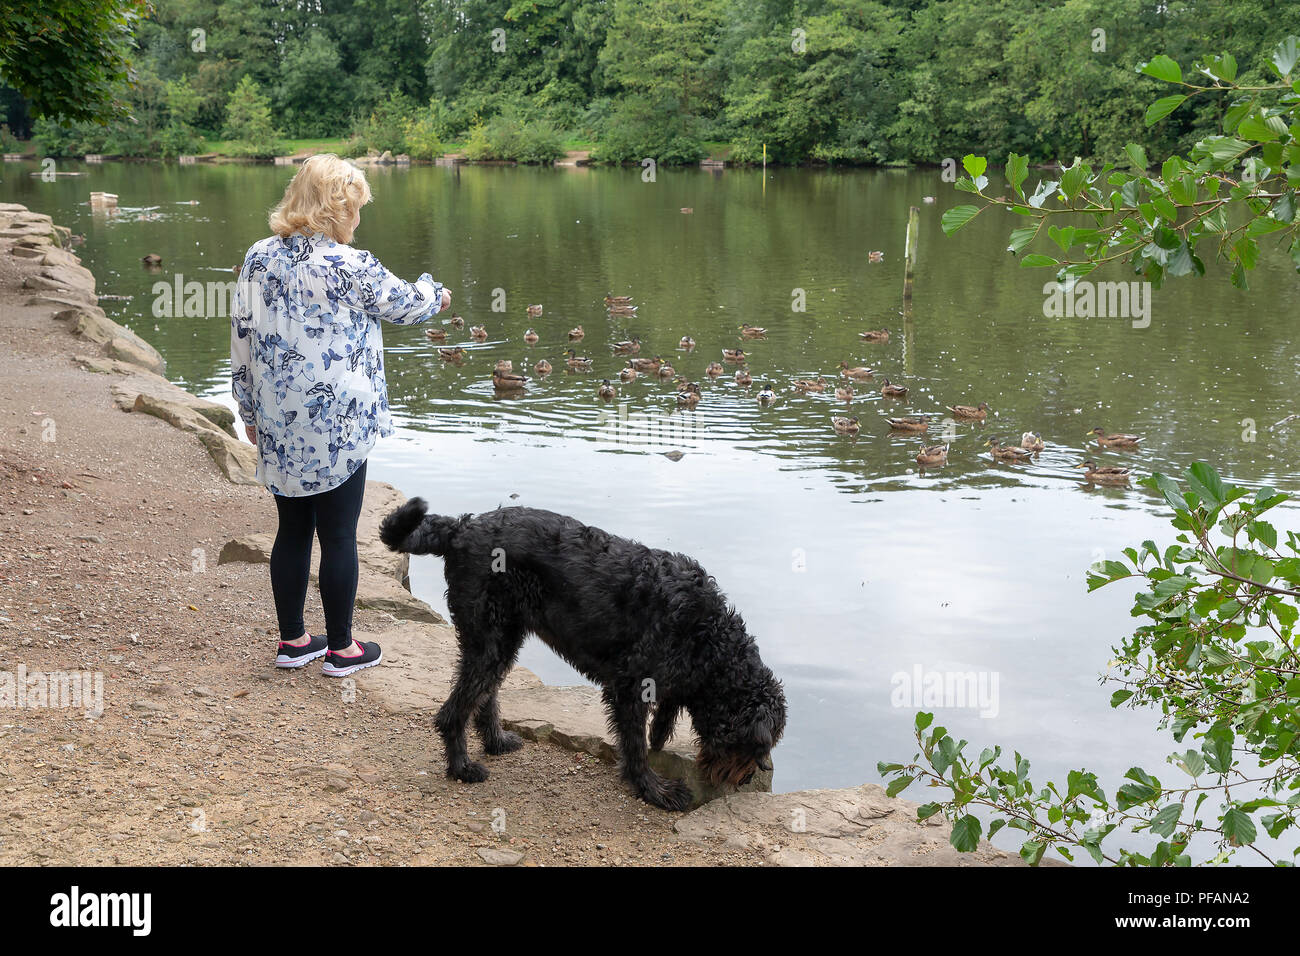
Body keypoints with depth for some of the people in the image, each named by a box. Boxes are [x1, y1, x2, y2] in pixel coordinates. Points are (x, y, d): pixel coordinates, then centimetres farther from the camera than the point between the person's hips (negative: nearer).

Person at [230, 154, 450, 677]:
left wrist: (250, 410, 17)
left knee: (292, 530, 17)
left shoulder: (258, 259, 2)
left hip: (278, 427, 6)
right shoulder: (349, 266, -15)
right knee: (338, 536, 6)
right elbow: (403, 304, 2)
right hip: (337, 427, -6)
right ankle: (340, 648, 18)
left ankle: (292, 640, 27)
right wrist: (435, 292, 24)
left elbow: (242, 341, 7)